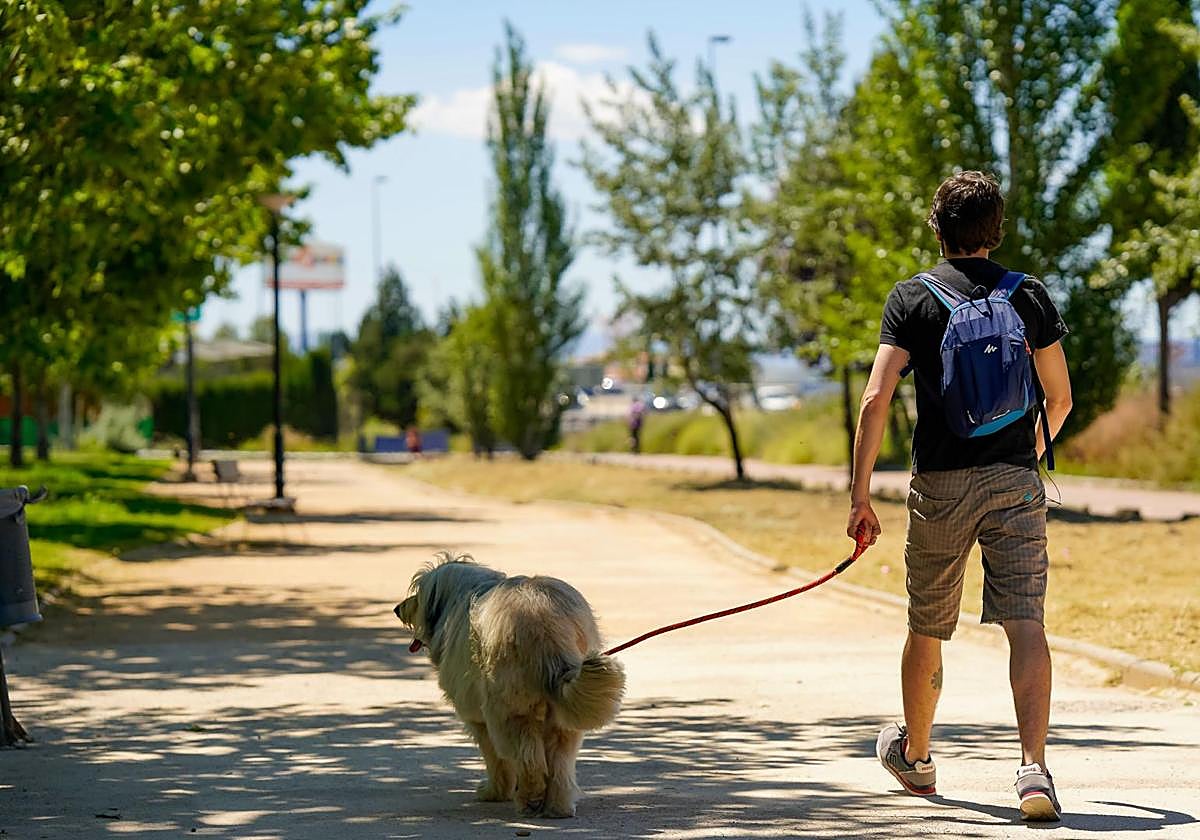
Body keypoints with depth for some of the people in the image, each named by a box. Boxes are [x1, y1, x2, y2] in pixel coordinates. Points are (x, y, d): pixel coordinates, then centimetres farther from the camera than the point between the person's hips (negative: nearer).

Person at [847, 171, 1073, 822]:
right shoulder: (1030, 296, 6)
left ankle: (914, 756, 35)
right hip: (1015, 479, 0)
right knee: (1025, 624, -8)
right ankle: (1034, 767, -24)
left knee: (927, 628, 16)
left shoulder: (911, 298, 0)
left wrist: (860, 494, -7)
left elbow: (876, 399, -10)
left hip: (940, 482, 0)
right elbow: (1060, 399, 11)